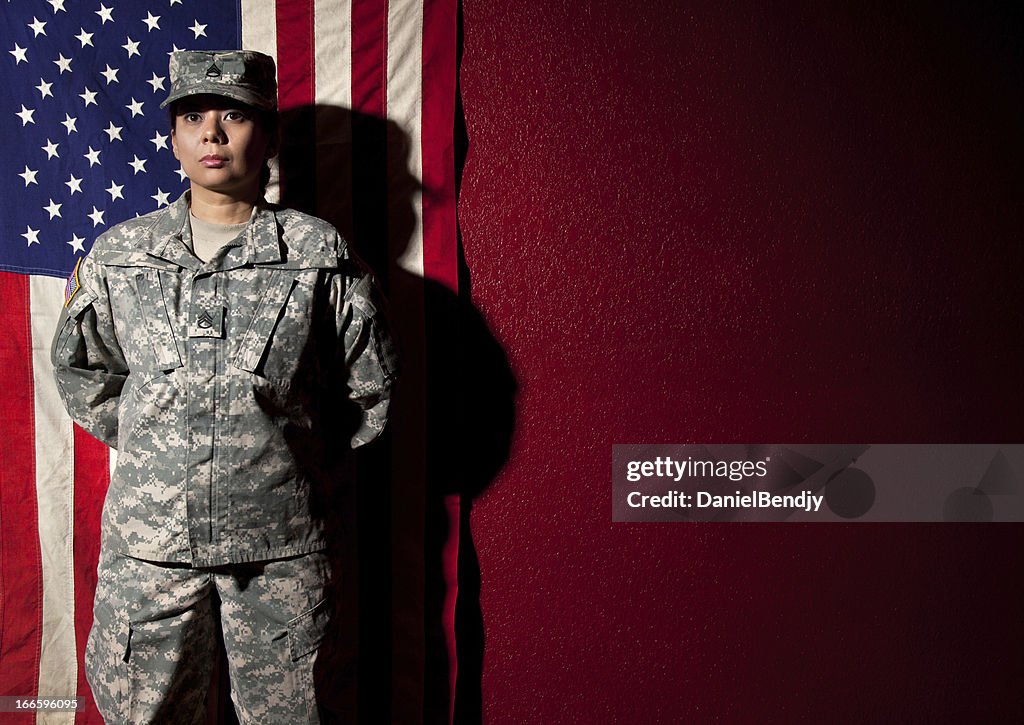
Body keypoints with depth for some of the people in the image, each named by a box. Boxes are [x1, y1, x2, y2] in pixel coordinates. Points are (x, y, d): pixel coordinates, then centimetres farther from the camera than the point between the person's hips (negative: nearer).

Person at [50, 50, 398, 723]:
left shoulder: (321, 254, -4)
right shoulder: (118, 255, 2)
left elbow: (372, 382, 4)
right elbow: (81, 370, 15)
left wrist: (308, 461, 6)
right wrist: (146, 448, 9)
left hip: (282, 547, -1)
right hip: (147, 545, 2)